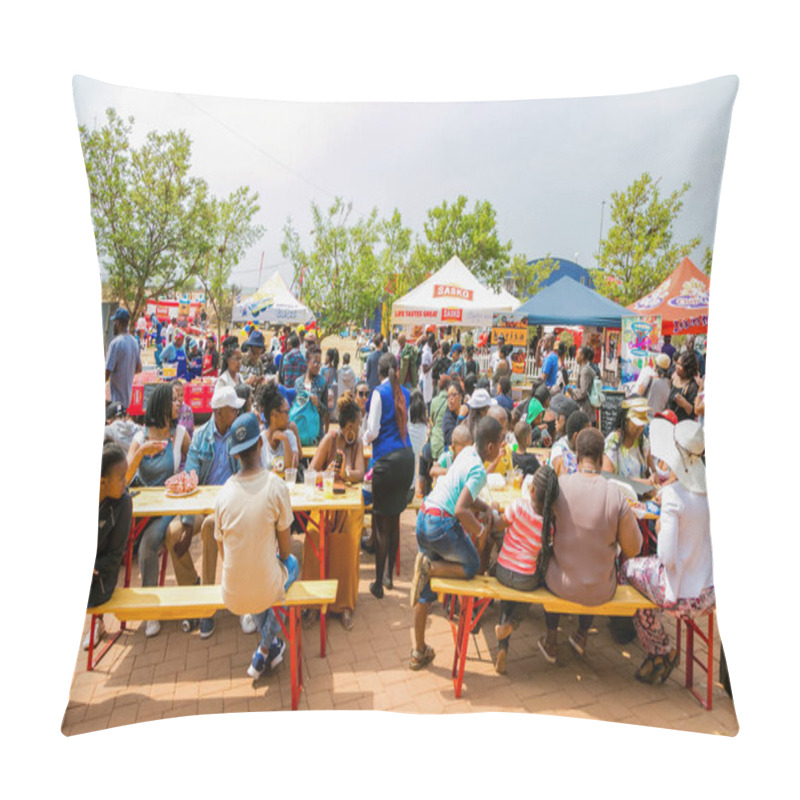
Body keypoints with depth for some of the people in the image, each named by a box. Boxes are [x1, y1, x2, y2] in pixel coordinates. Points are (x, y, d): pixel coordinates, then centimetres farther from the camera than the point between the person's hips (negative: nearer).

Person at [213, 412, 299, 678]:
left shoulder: (224, 492, -8)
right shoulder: (277, 486, -18)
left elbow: (222, 553, 4)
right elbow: (285, 549, -8)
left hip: (232, 596, 3)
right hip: (266, 592, -3)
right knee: (291, 563, 28)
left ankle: (270, 645, 39)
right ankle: (264, 651, 28)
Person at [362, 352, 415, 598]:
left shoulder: (380, 392, -8)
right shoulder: (405, 393, 11)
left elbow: (373, 431, -10)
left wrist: (365, 438, 12)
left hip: (387, 460, -6)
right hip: (406, 457, 6)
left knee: (382, 523, 0)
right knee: (395, 519, 16)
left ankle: (379, 583, 7)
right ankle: (390, 574, 27)